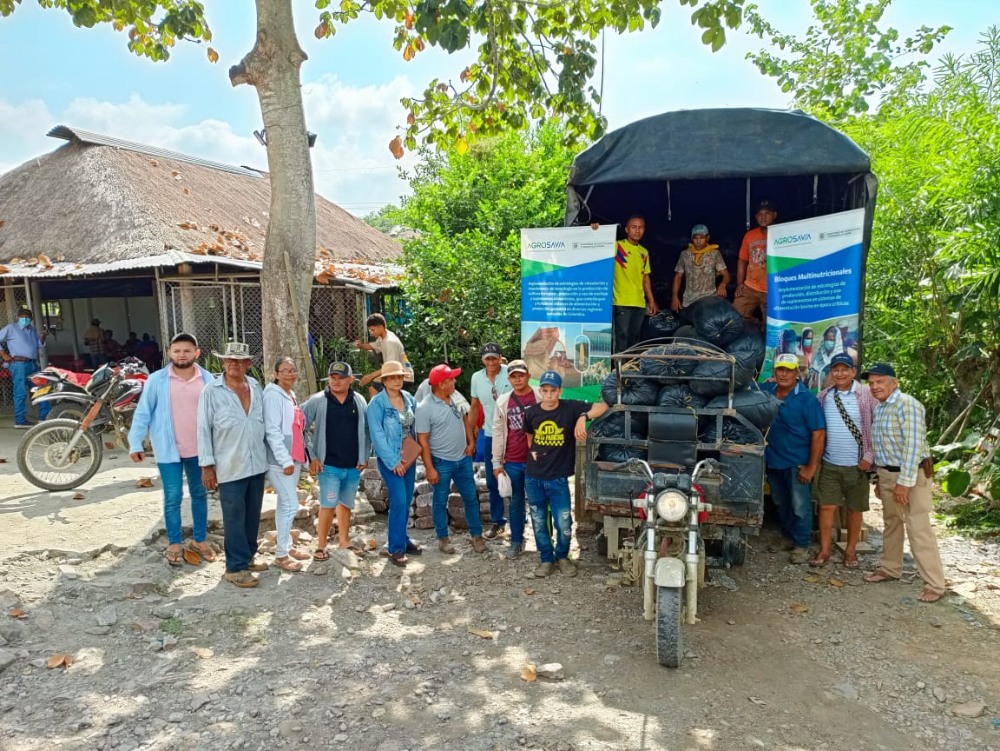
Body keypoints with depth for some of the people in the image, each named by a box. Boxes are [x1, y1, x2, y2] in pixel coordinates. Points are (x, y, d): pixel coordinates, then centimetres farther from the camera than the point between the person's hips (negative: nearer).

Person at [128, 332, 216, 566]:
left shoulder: (207, 379, -3)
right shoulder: (157, 380, -7)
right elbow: (143, 413, -3)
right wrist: (135, 443, -5)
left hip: (199, 448, 2)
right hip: (169, 449, -2)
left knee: (200, 494, 14)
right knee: (173, 498, 5)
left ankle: (200, 539, 29)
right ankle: (175, 544, 22)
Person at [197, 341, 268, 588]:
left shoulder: (256, 388, 6)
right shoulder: (211, 392, -8)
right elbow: (203, 430, -8)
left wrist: (270, 455, 13)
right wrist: (207, 465, -10)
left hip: (257, 464, 5)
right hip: (230, 467, -5)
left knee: (253, 515, 15)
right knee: (235, 518, 2)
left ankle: (248, 556, 31)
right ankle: (236, 567, 12)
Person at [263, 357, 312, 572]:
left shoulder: (291, 395, 14)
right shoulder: (273, 395, -13)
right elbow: (272, 431, -19)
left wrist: (299, 456, 15)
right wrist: (285, 460, -21)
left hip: (294, 457, 9)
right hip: (280, 460, -9)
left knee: (284, 504, 16)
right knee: (291, 505, -8)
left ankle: (287, 546, 25)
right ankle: (281, 554, 2)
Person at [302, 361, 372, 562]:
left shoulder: (359, 401, 1)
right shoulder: (317, 401, -7)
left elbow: (367, 430, 9)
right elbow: (301, 428, -4)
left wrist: (365, 456, 5)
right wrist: (311, 457, -6)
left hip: (354, 466, 4)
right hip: (329, 465, -3)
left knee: (346, 504, 16)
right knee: (328, 505, -6)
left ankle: (344, 541, 30)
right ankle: (321, 545, 8)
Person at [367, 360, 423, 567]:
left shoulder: (409, 399, 4)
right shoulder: (377, 403, -12)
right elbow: (377, 435, -16)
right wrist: (393, 461, -17)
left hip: (409, 457, 6)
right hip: (390, 459, -6)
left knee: (407, 501, 12)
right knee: (398, 501, -10)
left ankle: (402, 539, 28)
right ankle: (395, 548, 1)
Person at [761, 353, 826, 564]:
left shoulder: (807, 399, -13)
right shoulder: (766, 391, 1)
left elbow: (818, 434, -16)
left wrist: (811, 467, -18)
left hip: (798, 463, -5)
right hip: (773, 460, 6)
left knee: (800, 507, 1)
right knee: (780, 504, 19)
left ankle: (801, 546, 15)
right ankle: (789, 537, 36)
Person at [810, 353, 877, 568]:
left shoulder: (866, 395, -7)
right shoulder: (824, 396, 3)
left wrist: (870, 456, -10)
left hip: (857, 464, -2)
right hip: (830, 464, 2)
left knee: (855, 509, 10)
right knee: (826, 506, 3)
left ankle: (850, 551, 24)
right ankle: (824, 551, 13)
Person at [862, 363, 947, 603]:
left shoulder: (906, 405, -18)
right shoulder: (879, 407, 10)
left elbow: (913, 445, -23)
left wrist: (905, 482, -24)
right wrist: (880, 479, 17)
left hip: (911, 475, -8)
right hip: (887, 474, 9)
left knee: (918, 528, -8)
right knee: (891, 523, 17)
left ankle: (935, 584, 0)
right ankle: (890, 569, 29)